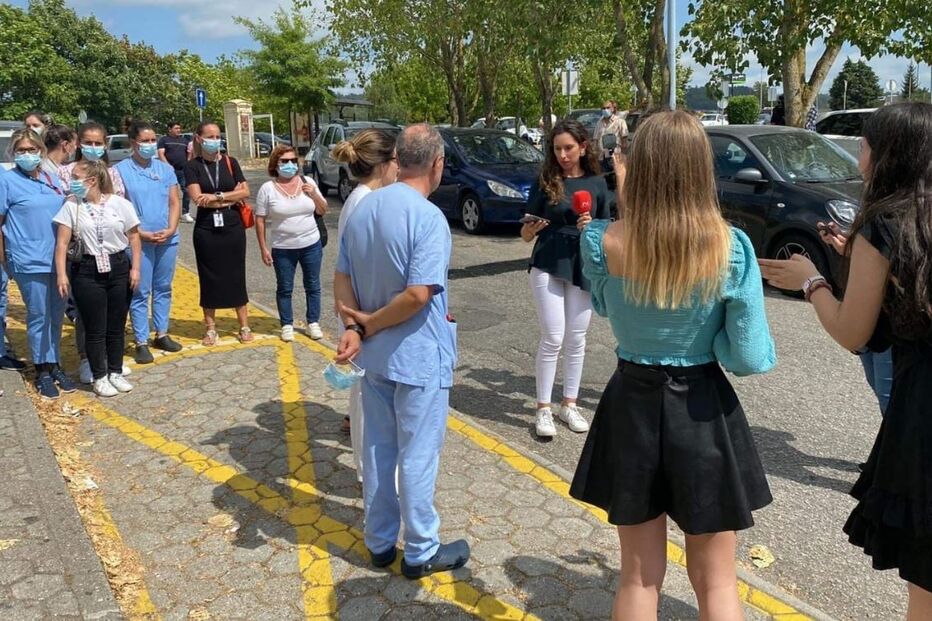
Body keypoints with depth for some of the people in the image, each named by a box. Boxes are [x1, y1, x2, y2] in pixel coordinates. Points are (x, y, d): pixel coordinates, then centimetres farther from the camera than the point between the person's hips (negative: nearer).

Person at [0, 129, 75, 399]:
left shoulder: (52, 179, 10)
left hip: (58, 259, 5)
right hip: (30, 261, -5)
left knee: (56, 315, 12)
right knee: (38, 316, 3)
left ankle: (54, 365, 25)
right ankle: (42, 371, 15)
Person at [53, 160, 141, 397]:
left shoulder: (120, 204, -2)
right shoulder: (70, 206, -1)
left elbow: (133, 237, 4)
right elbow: (62, 243, -3)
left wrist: (135, 268, -1)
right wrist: (61, 274, -11)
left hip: (119, 268, 1)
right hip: (87, 272, -1)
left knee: (116, 326, 9)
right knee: (95, 328, 4)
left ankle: (116, 372, 25)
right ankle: (100, 377, 17)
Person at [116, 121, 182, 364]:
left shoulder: (166, 169, 7)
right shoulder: (120, 170, -4)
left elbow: (175, 203, 7)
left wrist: (170, 229, -8)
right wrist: (142, 233, -14)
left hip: (168, 239, 4)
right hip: (138, 241, -4)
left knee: (163, 289, 12)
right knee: (140, 293, 1)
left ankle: (161, 334, 24)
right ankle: (141, 342, 7)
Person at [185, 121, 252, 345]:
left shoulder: (230, 162, 4)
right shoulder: (192, 167, -1)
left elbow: (245, 192, -4)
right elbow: (197, 198, -12)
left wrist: (217, 196, -14)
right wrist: (231, 197, -9)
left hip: (233, 227, 1)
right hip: (206, 229, -1)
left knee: (237, 276, 6)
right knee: (209, 278, 6)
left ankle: (244, 326, 15)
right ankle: (211, 329, 17)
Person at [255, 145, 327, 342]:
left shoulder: (307, 182, 1)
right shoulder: (267, 189, -6)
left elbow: (322, 211, 6)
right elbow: (260, 220, -3)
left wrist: (314, 195, -13)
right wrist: (264, 248, -6)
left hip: (311, 245, 2)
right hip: (283, 249, -2)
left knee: (313, 286, 11)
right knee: (284, 289, 8)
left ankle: (313, 323, 24)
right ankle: (287, 325, 23)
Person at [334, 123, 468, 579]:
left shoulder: (362, 209, 4)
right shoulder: (428, 218, -20)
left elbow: (342, 278, 3)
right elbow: (418, 294, -26)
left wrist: (353, 328, -8)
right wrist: (369, 324, -13)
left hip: (374, 353, 7)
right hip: (418, 356, -7)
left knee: (378, 447, 17)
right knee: (417, 454, 6)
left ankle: (380, 543, 32)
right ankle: (421, 552, 22)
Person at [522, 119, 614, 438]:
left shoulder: (596, 183, 3)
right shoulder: (545, 181, -2)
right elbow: (526, 235, 0)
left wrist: (592, 228, -13)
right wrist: (532, 227, -22)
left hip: (583, 267, 2)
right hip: (548, 266, -2)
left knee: (576, 339, 9)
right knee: (553, 338, -4)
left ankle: (569, 404, 24)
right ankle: (543, 409, 9)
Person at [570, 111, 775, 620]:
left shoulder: (600, 242, -12)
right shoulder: (731, 249, -16)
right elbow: (750, 358, -12)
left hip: (631, 407, 2)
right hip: (703, 412, -1)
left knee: (639, 576, 19)